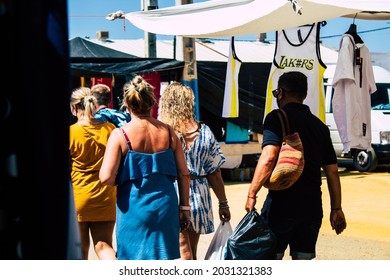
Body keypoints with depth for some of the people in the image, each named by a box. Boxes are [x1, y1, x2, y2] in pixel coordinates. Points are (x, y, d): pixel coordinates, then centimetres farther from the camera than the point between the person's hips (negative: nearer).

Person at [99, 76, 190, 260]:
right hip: (165, 206, 3)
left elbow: (106, 178, -16)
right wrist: (184, 207, 13)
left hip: (134, 208, -3)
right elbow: (184, 174, 4)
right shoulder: (168, 132, 2)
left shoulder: (120, 135, -8)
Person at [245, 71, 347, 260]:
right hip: (312, 205, 6)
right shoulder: (319, 126, 14)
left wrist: (251, 194, -16)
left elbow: (268, 158, -20)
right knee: (302, 260, 10)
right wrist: (336, 208, 18)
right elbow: (332, 171, 14)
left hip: (282, 203, -6)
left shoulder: (277, 118, -5)